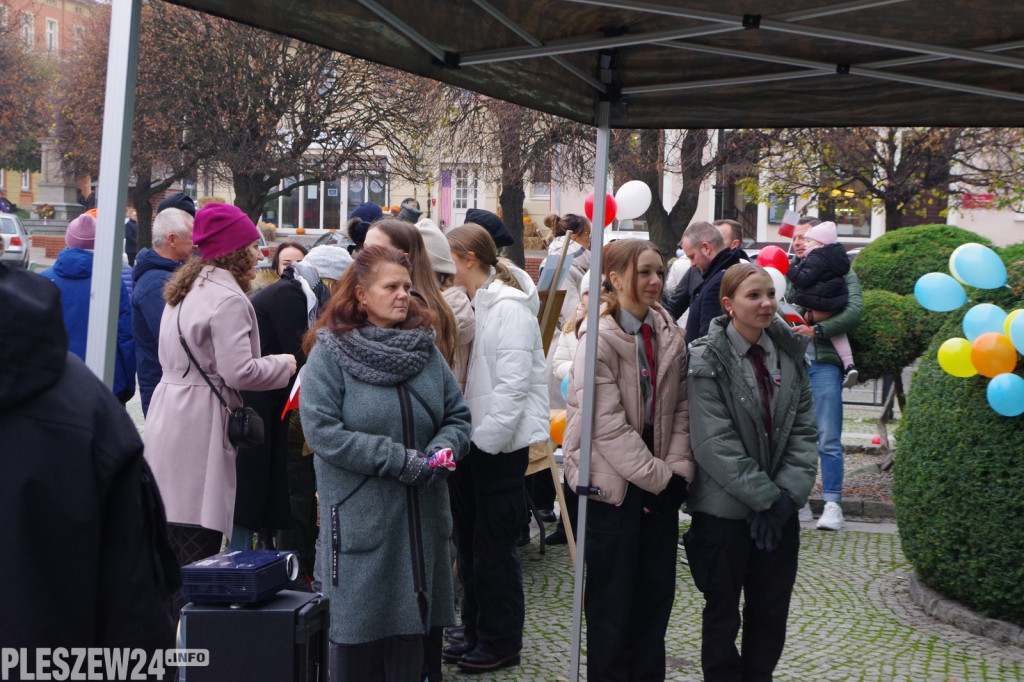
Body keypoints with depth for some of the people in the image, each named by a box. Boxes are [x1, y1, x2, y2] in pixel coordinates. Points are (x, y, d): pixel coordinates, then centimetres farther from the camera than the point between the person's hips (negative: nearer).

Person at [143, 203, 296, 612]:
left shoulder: (186, 289, 17)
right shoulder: (228, 298, -14)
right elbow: (239, 371, -20)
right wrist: (283, 364, -2)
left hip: (168, 416, 10)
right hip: (200, 427, -10)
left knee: (173, 545, 15)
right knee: (198, 544, -5)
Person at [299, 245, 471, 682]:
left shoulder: (425, 348, 9)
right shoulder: (329, 353, -7)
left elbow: (457, 416, 12)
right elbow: (322, 431, -16)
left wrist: (441, 449, -10)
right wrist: (397, 459, -18)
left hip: (422, 518, 5)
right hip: (360, 517, -5)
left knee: (419, 625, 10)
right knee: (361, 629, 2)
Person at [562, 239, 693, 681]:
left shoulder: (670, 335, 7)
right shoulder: (598, 337, -14)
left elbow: (680, 408, 8)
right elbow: (607, 424, -18)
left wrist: (678, 471, -4)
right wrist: (657, 477, -15)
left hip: (661, 482, 6)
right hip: (612, 480, -6)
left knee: (657, 586, 11)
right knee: (612, 594, 3)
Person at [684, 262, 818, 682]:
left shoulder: (789, 355, 5)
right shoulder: (706, 361, -12)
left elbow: (804, 430, 3)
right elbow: (715, 443, -17)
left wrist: (788, 493, -9)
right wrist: (764, 496, -17)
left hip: (779, 509, 5)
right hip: (724, 509, -5)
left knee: (772, 614, 12)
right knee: (723, 613, 8)